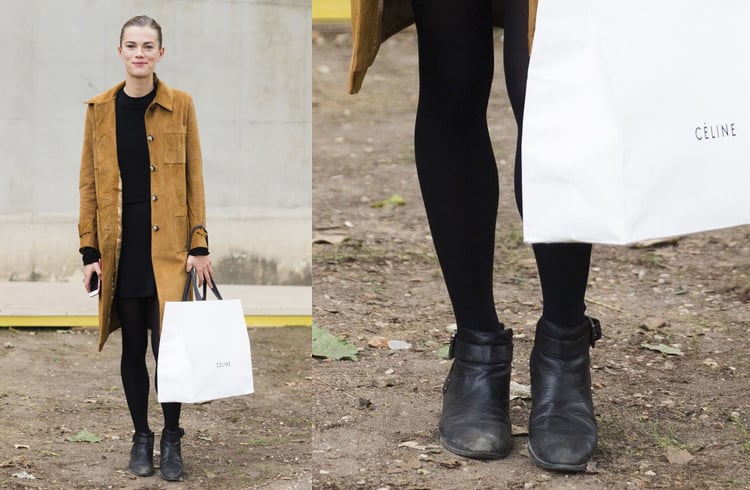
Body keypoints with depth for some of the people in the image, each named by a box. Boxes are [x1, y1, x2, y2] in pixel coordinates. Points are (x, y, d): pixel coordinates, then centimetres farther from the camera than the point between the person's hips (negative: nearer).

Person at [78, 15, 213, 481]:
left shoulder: (180, 104, 1)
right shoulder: (100, 109, 4)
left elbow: (194, 177, 1)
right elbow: (90, 182, 5)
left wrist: (200, 245, -5)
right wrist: (90, 250, 0)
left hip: (168, 242, -1)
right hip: (121, 243, 2)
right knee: (133, 345, 8)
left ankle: (171, 439, 13)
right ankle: (141, 436, 21)